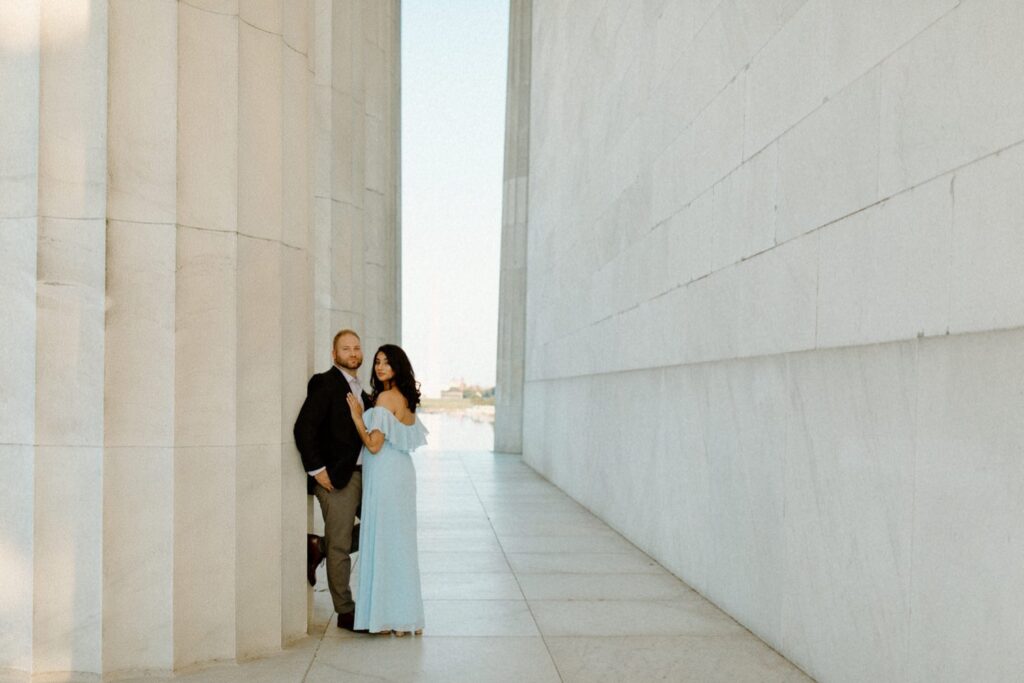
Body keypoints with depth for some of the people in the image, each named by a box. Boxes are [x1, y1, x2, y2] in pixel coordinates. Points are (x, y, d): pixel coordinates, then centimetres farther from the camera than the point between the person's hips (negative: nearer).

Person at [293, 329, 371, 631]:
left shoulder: (360, 391, 16)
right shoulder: (325, 383, -9)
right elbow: (304, 428, -16)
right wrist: (316, 469, -18)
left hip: (361, 473, 8)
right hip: (336, 477, -8)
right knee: (340, 548, 2)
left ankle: (319, 546, 24)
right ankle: (345, 612, 14)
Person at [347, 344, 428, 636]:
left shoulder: (386, 397, -15)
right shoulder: (405, 398, 12)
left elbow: (374, 445, -17)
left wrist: (357, 416, -9)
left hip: (385, 476, -9)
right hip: (401, 471, 9)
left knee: (383, 542, 0)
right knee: (400, 542, 13)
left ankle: (389, 617, 7)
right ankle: (405, 617, 20)